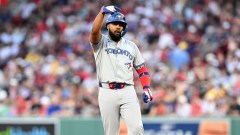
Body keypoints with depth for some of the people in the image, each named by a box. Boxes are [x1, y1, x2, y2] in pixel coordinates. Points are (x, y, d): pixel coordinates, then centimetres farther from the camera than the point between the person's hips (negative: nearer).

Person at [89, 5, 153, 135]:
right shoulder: (101, 42, 8)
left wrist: (146, 88, 2)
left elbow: (142, 69, 19)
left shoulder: (131, 46, 17)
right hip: (107, 93, -2)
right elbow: (94, 31, -16)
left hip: (128, 92, 2)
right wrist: (103, 11, -29)